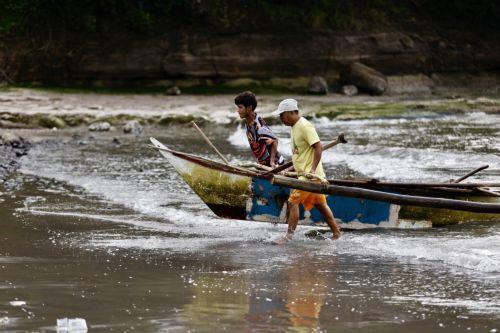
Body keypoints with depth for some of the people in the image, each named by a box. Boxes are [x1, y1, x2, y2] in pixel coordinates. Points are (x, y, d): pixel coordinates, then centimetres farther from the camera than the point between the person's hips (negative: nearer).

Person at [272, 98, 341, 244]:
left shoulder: (304, 126, -17)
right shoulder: (294, 126, 14)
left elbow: (318, 147, -22)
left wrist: (312, 169, -27)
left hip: (310, 173, -10)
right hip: (303, 172, 10)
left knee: (293, 201, -12)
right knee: (320, 204, 15)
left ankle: (289, 236, -11)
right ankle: (336, 233, 22)